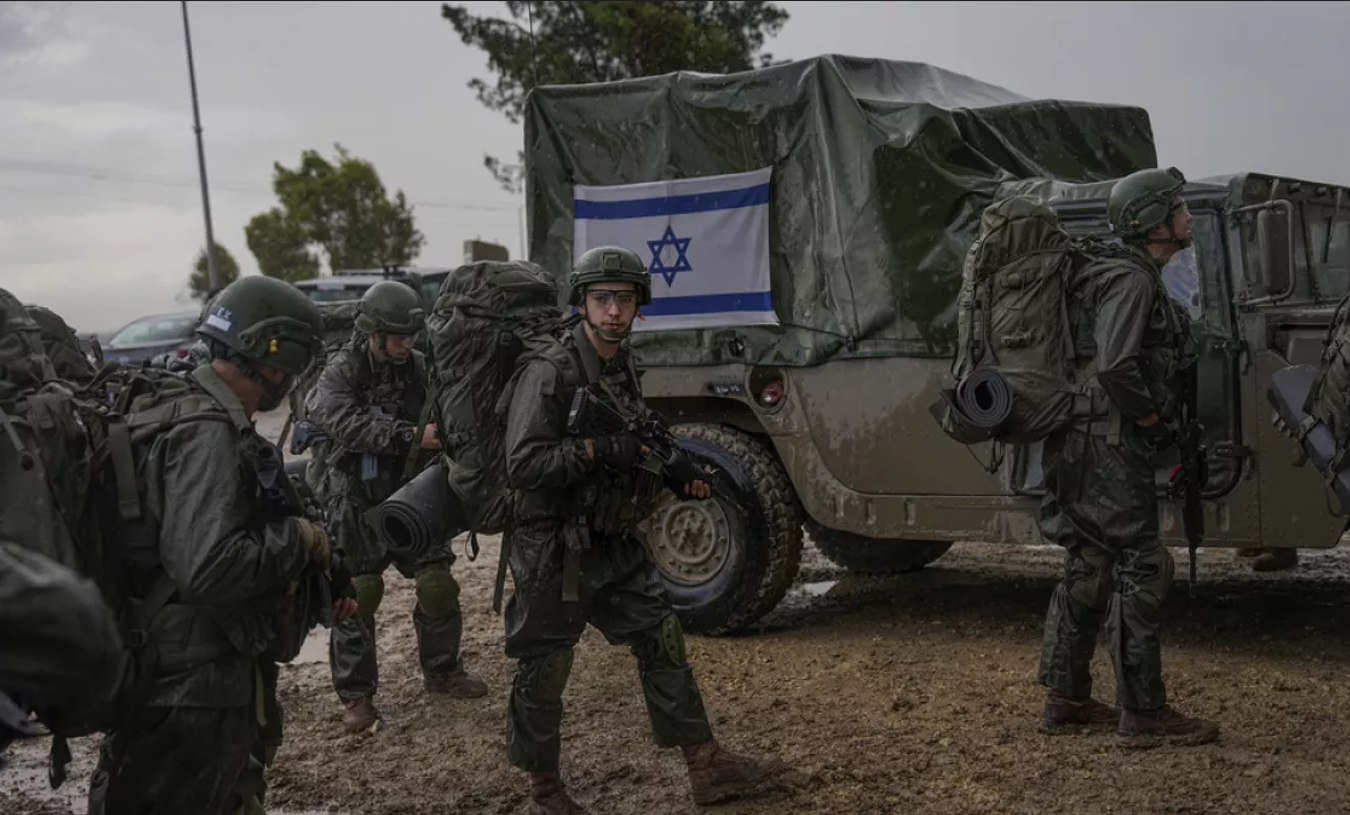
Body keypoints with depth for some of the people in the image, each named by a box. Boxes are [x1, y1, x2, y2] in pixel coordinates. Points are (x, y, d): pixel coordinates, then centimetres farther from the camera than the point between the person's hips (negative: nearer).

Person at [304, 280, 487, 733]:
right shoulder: (340, 374, -11)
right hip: (355, 504, -4)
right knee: (359, 593, -3)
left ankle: (442, 671, 23)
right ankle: (355, 694, 10)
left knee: (438, 583, 2)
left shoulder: (419, 368, 2)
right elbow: (348, 425, -28)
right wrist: (413, 436, -35)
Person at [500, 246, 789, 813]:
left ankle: (707, 767, 19)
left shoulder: (625, 370, 9)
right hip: (554, 553, -8)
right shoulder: (547, 374, -17)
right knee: (544, 672, 5)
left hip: (616, 547, 8)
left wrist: (681, 480, 0)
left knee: (663, 641, 9)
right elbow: (524, 465, -25)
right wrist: (603, 449, -29)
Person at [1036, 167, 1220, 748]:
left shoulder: (1130, 277, 18)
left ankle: (1065, 700, 23)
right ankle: (1143, 715, 0)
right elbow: (1114, 367, -28)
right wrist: (1148, 416, -14)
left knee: (1088, 569, 14)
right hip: (1109, 445, -11)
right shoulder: (1131, 281, -15)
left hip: (1091, 446, 11)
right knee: (1139, 571, -6)